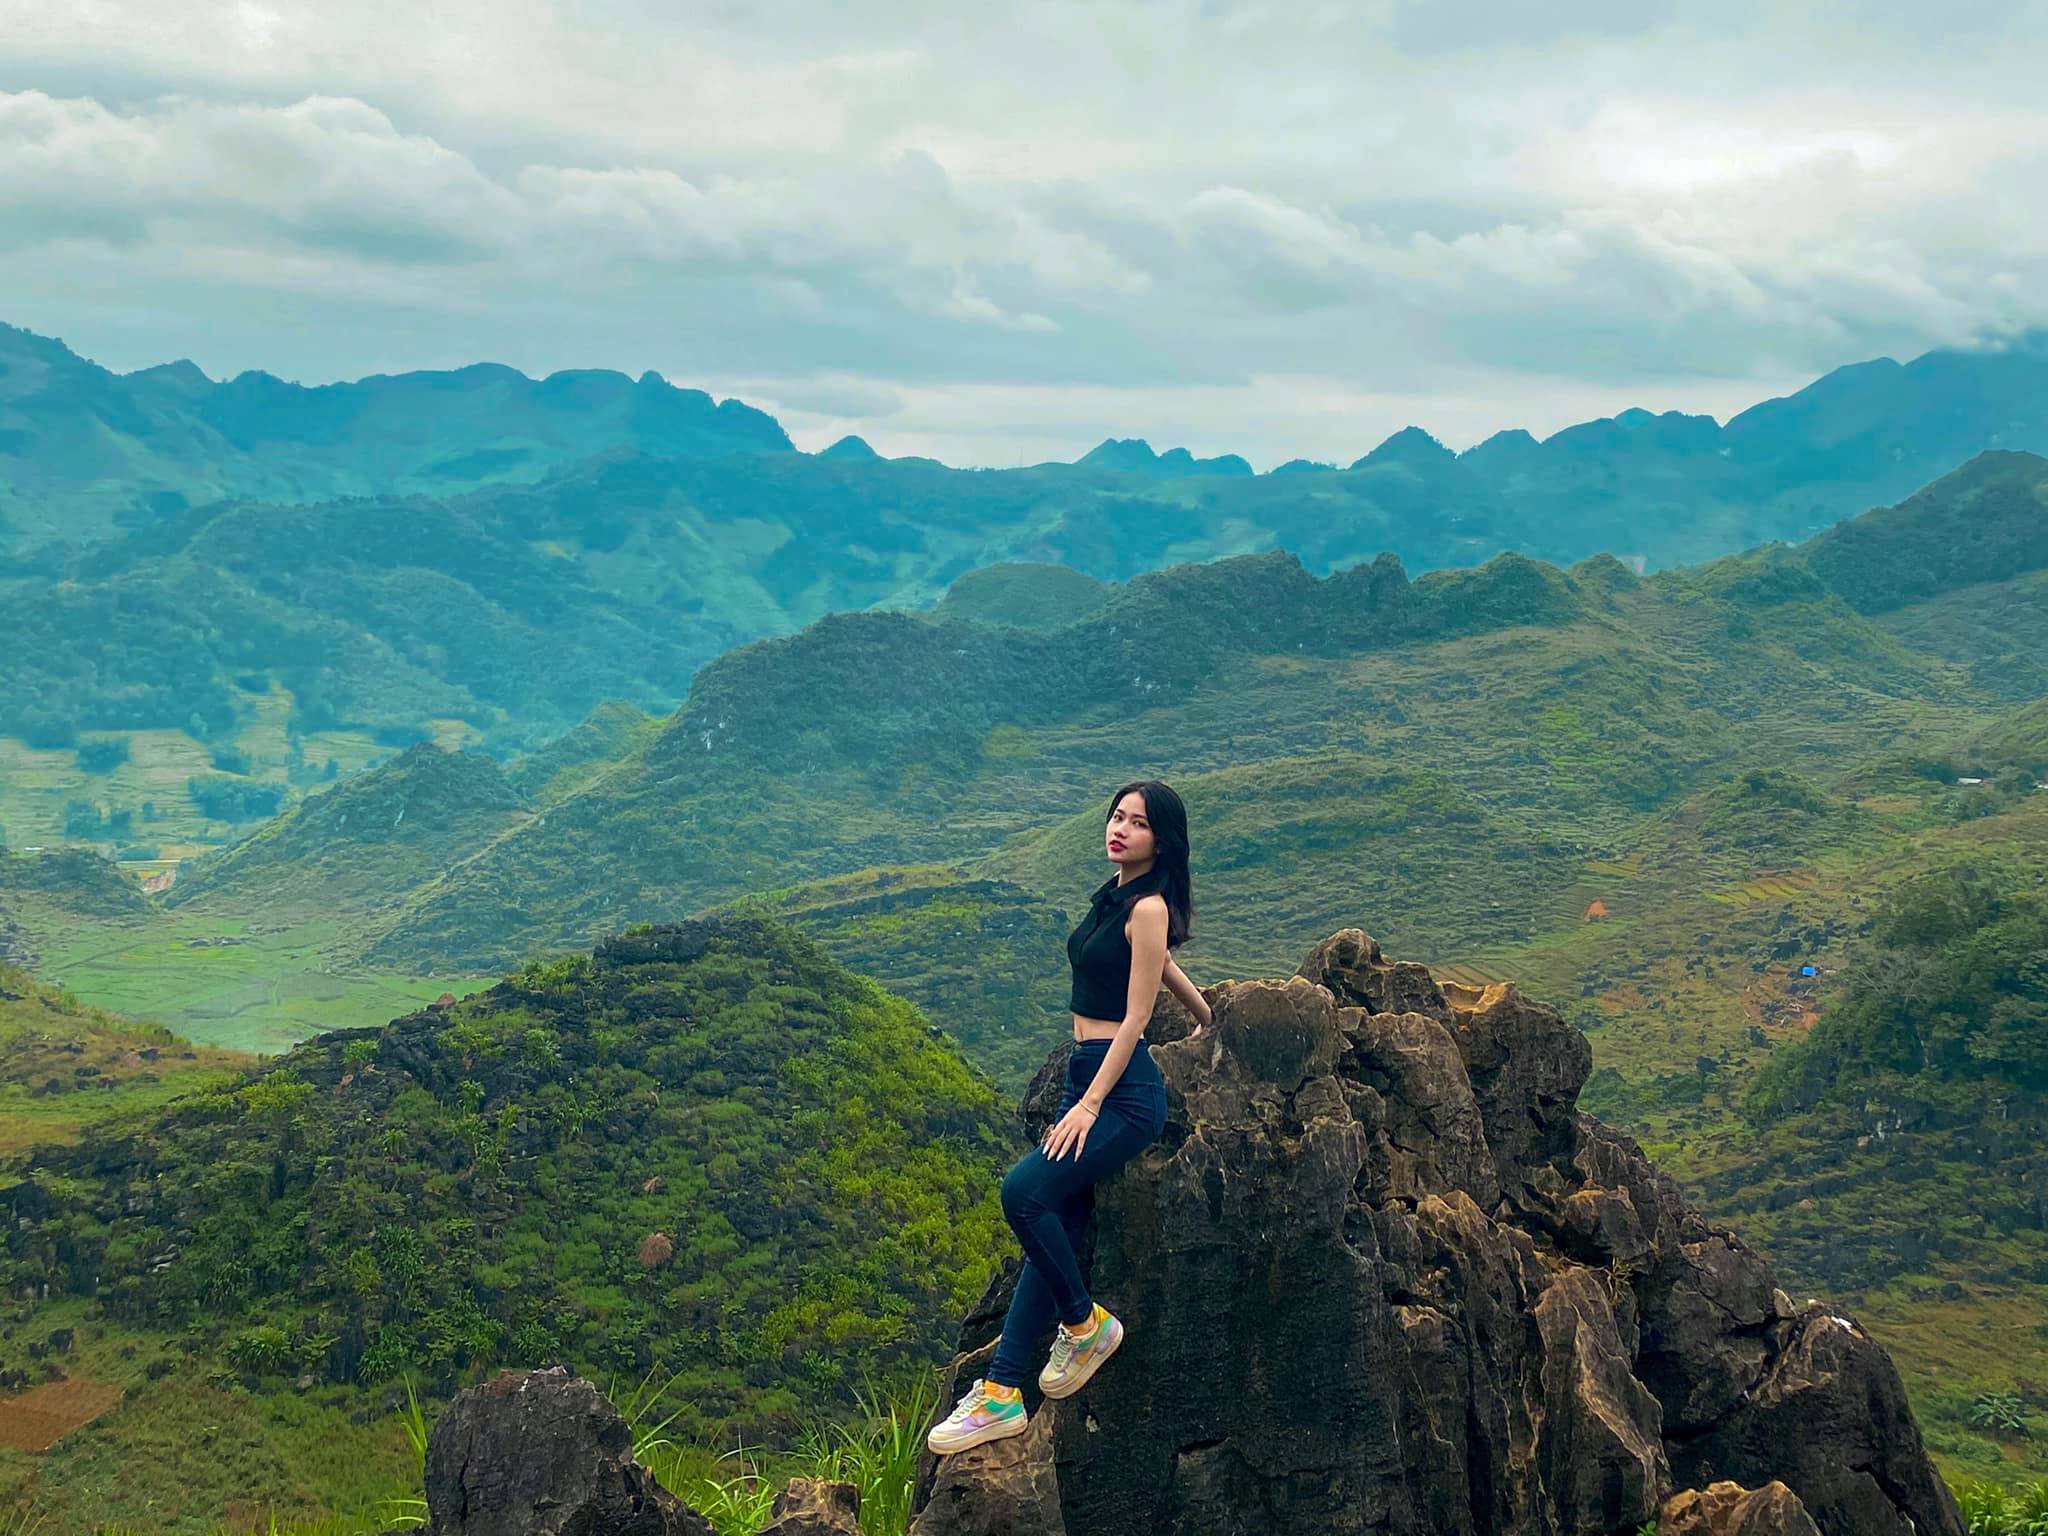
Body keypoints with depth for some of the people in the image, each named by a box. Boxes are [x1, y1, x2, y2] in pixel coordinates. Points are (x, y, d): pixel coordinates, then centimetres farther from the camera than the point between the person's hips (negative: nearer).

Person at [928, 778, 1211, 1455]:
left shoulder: (1149, 907, -12)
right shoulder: (1115, 895, 14)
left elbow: (1135, 1018, -15)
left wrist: (1089, 1105, -19)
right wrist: (1203, 1014, 47)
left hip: (1124, 1090, -9)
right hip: (1085, 1075, 9)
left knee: (1025, 1190, -24)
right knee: (1051, 1232, 1)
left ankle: (1086, 1322, -3)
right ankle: (1001, 1392, -2)